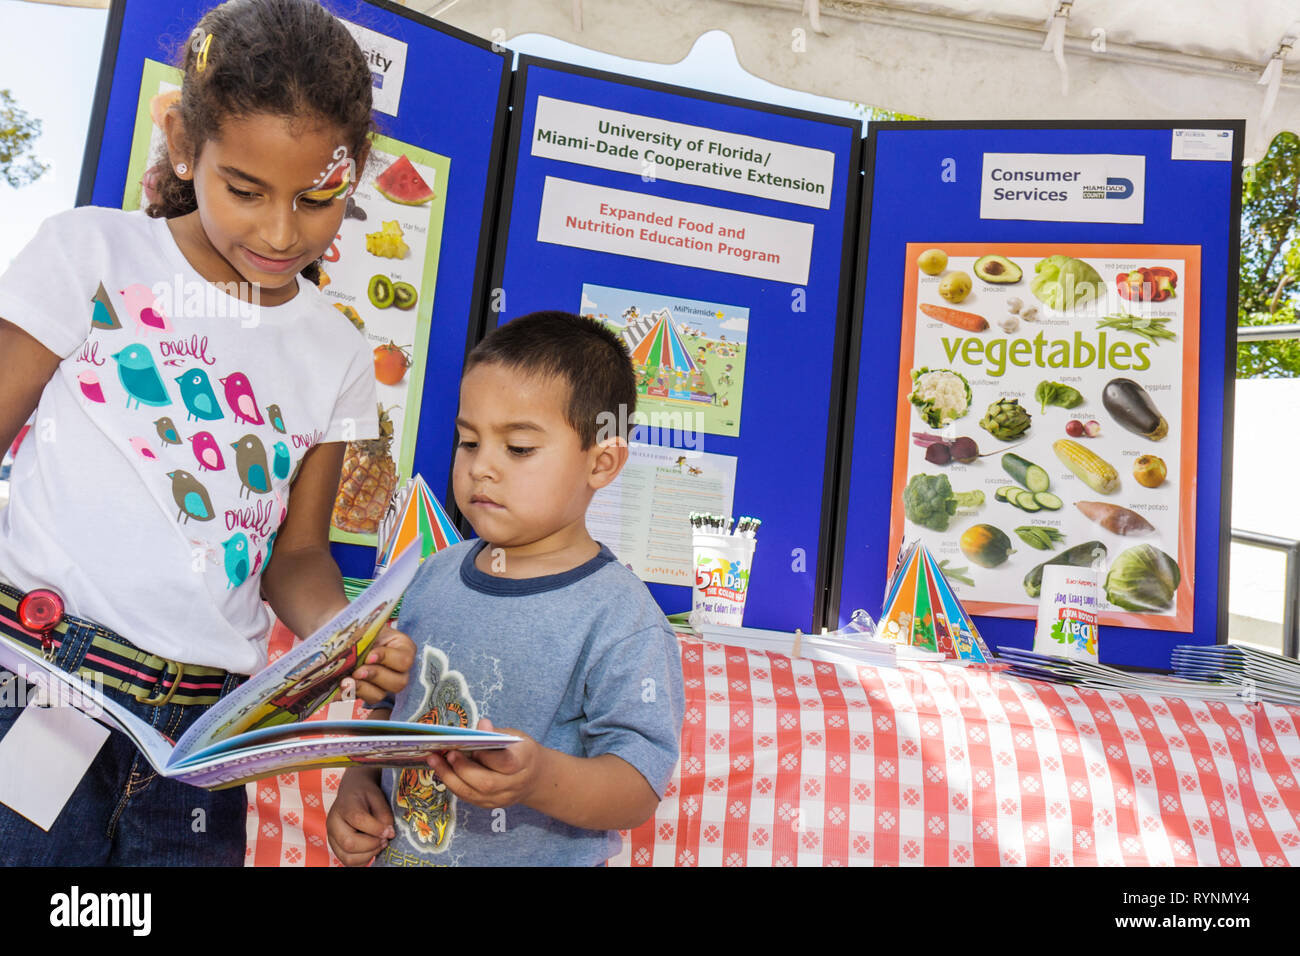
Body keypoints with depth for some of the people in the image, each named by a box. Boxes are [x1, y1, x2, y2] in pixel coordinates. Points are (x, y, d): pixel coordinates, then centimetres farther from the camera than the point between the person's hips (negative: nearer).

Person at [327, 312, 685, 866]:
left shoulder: (620, 619, -22)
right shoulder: (436, 575, -2)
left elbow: (641, 789, -23)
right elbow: (392, 701, 11)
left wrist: (540, 778, -38)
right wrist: (357, 781, -2)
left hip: (540, 856, -5)